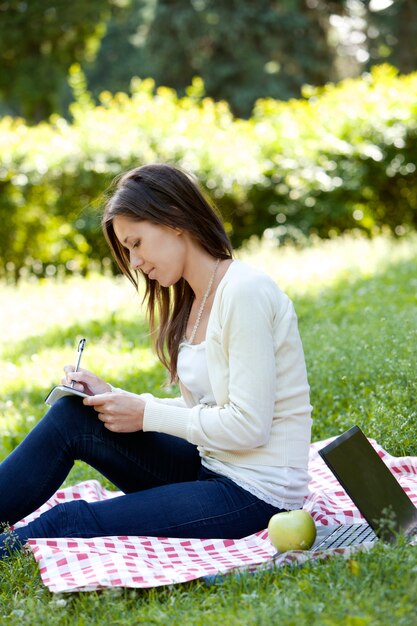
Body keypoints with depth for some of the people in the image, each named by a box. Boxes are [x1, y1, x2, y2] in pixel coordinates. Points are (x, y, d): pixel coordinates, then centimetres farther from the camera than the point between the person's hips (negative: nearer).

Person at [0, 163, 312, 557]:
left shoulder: (244, 292, -19)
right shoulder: (195, 299, 10)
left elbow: (248, 426, -21)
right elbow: (201, 406, 11)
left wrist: (146, 415, -14)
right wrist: (114, 398, 0)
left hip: (256, 492, -8)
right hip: (211, 466, 8)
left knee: (69, 524, -18)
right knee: (70, 418, -4)